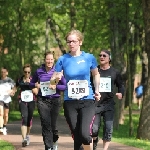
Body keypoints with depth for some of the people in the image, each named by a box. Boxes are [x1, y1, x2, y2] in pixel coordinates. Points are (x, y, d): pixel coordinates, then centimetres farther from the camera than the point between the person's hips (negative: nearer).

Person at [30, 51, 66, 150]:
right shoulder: (39, 71, 4)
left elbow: (65, 86, -4)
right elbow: (31, 83, 17)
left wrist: (56, 87, -20)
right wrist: (35, 85, -5)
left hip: (55, 100, -1)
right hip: (42, 100, 1)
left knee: (53, 124, 6)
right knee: (46, 123, -9)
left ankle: (55, 141, 35)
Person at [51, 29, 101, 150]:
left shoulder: (89, 58, -1)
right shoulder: (63, 59, 0)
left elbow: (96, 74, 16)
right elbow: (53, 79, 3)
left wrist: (97, 90, 4)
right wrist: (55, 78, -20)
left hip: (87, 101, -2)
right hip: (70, 102, 2)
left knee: (85, 134, -21)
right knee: (76, 136, 6)